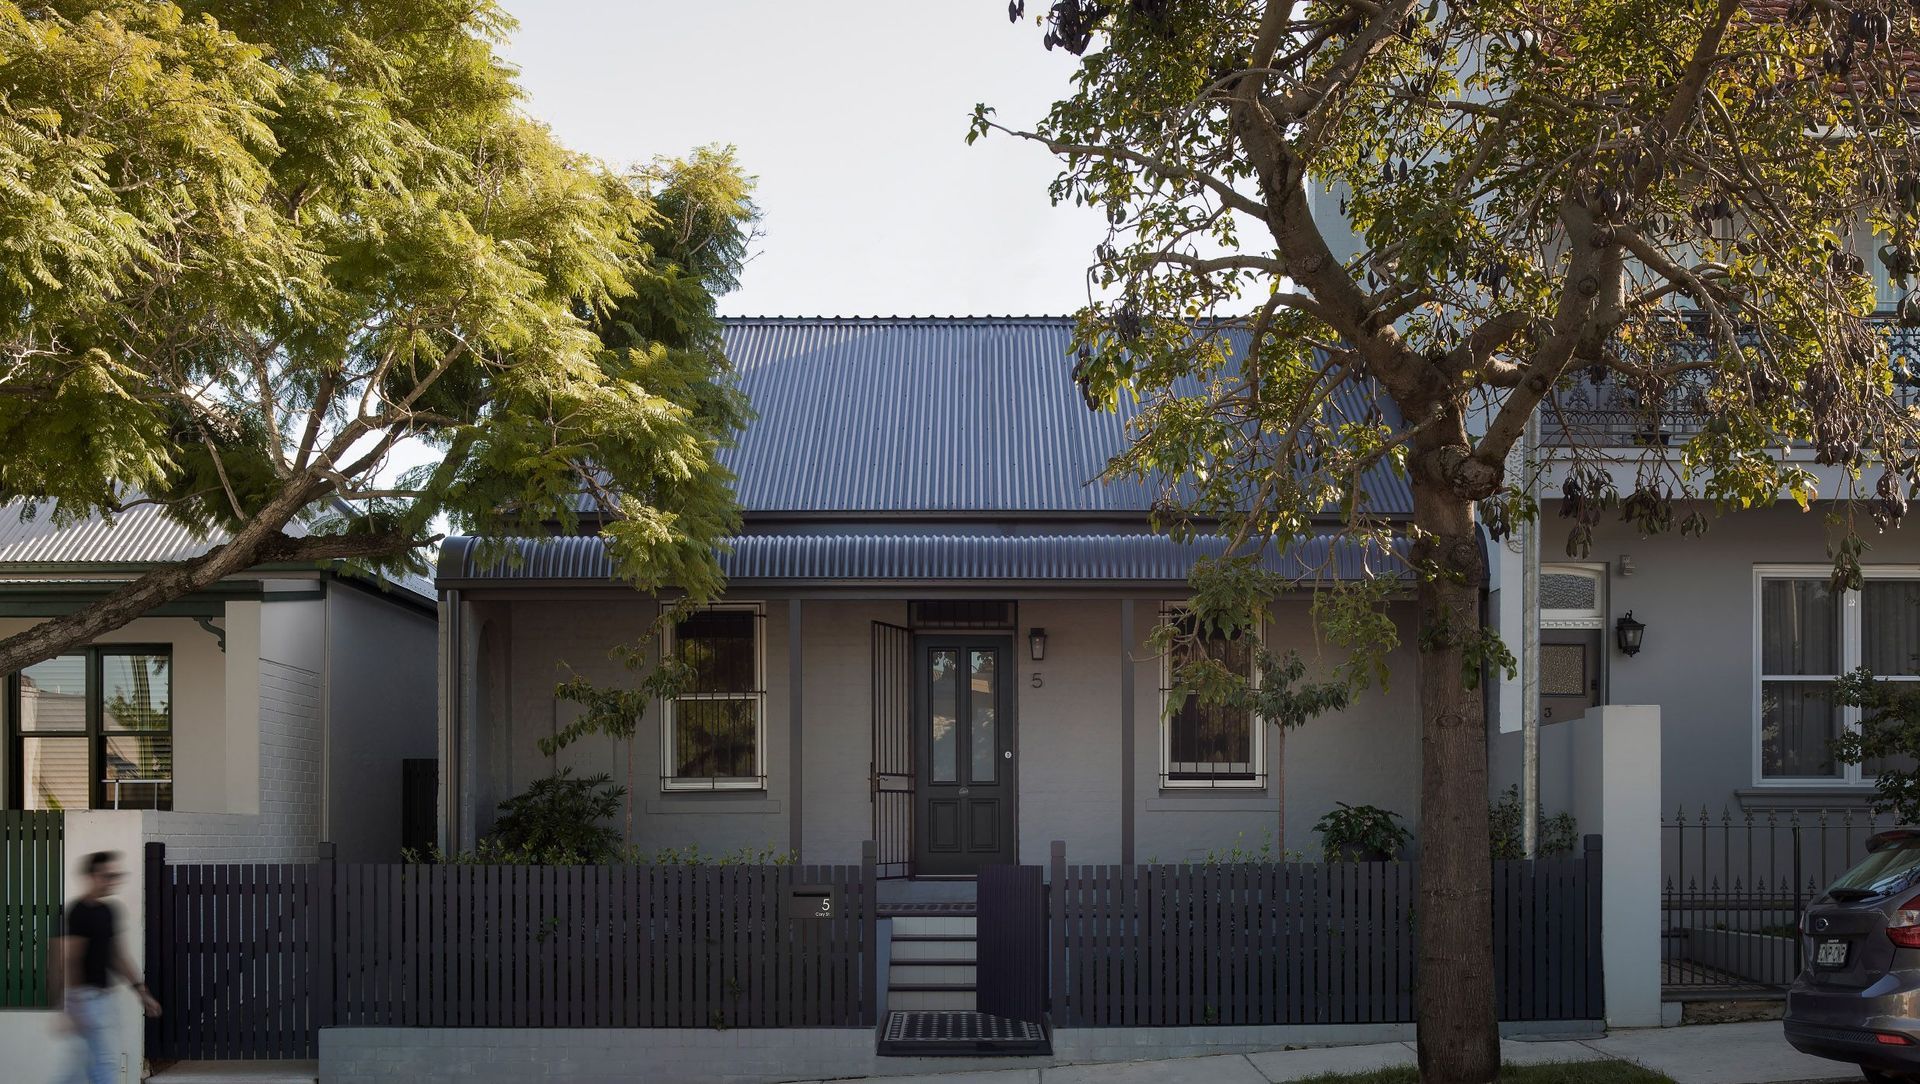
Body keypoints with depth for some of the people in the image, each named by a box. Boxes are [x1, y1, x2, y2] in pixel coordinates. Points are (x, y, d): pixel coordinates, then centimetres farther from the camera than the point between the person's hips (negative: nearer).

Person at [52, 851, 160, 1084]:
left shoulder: (107, 910, 12)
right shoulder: (79, 912, -15)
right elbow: (68, 960, -18)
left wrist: (141, 990, 16)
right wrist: (72, 1003, -21)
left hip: (103, 994, 9)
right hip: (87, 995, -9)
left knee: (91, 1061, 13)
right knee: (107, 1062, -7)